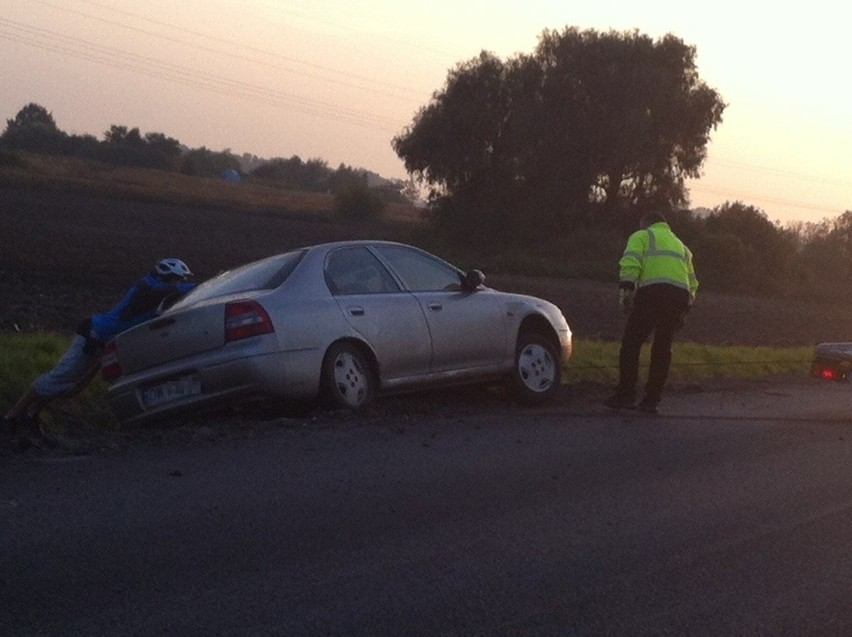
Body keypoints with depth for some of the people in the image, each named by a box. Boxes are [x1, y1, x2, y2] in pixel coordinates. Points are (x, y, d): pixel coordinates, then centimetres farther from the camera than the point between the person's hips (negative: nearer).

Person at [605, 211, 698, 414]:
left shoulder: (642, 236, 15)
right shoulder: (680, 245, 33)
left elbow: (630, 264, -4)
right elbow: (692, 282, 27)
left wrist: (625, 291, -8)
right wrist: (685, 309, 29)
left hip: (652, 292, -5)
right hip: (680, 296, 5)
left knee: (631, 344, 1)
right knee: (662, 348, 11)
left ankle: (626, 395, -3)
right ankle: (651, 399, 9)